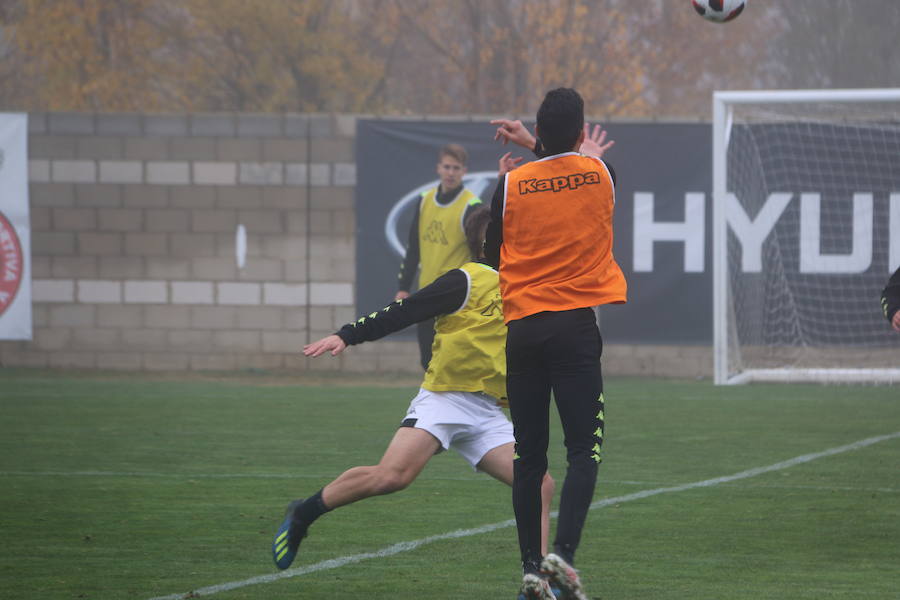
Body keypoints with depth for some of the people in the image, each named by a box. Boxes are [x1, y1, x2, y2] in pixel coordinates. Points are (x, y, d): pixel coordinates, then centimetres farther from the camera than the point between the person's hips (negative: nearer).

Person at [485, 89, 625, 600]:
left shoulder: (512, 184, 0)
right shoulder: (600, 175, 1)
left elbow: (492, 255, 11)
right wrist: (533, 145, 34)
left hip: (521, 327, 2)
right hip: (576, 325, -2)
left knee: (529, 457, 7)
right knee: (585, 449, -2)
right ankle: (563, 554, -20)